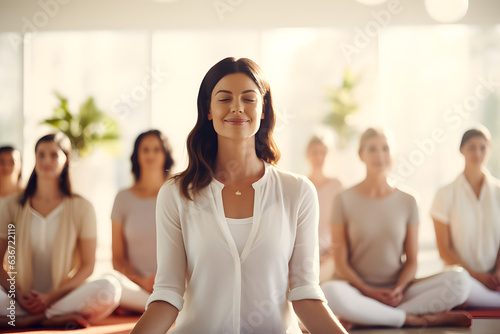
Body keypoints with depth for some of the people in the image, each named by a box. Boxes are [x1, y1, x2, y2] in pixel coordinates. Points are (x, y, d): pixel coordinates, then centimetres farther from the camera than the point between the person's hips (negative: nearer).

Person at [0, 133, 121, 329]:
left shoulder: (81, 208, 6)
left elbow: (87, 265, 2)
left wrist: (51, 296, -12)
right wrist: (17, 293, -13)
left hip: (64, 296, 0)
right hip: (21, 302, 0)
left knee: (109, 289, -31)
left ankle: (24, 321, -27)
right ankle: (59, 317, -29)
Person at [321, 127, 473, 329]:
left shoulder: (407, 201, 8)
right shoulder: (344, 200, 1)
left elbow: (411, 260, 7)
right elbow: (341, 263, -2)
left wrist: (400, 289, -13)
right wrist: (369, 292, -15)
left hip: (397, 292, 3)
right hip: (358, 290, -3)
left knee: (460, 280, -22)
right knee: (330, 292, -39)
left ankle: (371, 315, -23)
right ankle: (417, 319, -23)